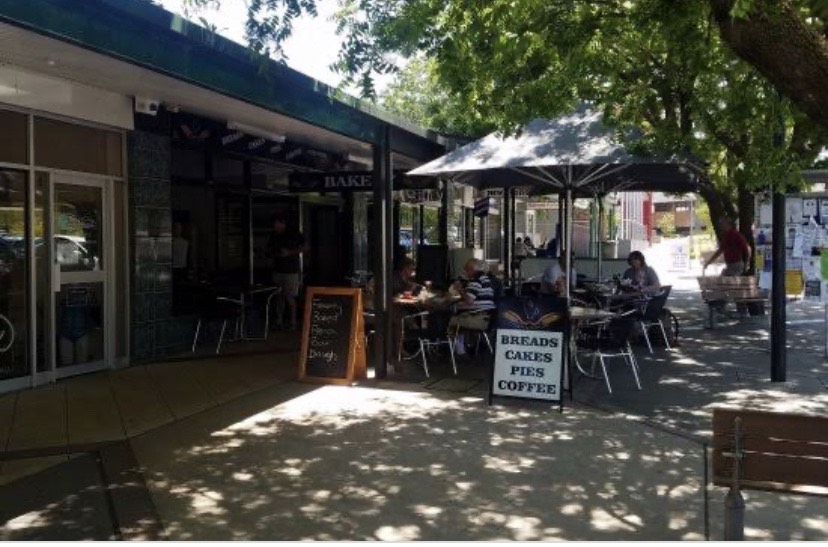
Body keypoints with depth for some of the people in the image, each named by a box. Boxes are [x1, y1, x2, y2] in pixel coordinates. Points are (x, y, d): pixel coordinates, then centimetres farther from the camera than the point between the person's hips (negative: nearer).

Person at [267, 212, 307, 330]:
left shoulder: (294, 233, -4)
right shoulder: (273, 235, 10)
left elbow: (305, 248, -5)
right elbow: (269, 250, 21)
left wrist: (289, 252, -14)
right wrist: (274, 255, -3)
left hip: (291, 271, -5)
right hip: (278, 270, 5)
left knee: (289, 297, -6)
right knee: (279, 296, 5)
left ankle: (293, 322, 4)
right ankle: (279, 321, 13)